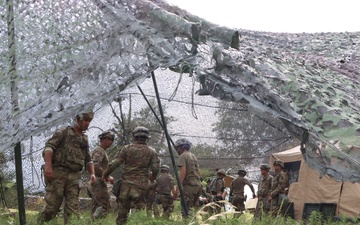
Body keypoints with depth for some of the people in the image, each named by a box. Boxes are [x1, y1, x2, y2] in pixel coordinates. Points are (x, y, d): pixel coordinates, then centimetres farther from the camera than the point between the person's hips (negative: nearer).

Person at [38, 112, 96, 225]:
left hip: (74, 177, 5)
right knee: (52, 205, -7)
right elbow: (49, 146, -8)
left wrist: (92, 173, 8)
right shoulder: (63, 132, 3)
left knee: (72, 208, -3)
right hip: (58, 173, -5)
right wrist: (48, 165, -22)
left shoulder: (85, 139, 21)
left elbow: (88, 159, 25)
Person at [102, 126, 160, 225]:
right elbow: (155, 168, -3)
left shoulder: (127, 148, 3)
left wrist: (105, 174, 13)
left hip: (126, 183, 1)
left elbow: (114, 164, 0)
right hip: (141, 184, -1)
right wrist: (152, 177, 18)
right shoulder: (152, 152, 4)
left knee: (123, 209, 8)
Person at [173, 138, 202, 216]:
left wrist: (178, 187, -17)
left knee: (186, 208, -10)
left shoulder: (183, 156, -5)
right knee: (194, 206, 10)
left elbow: (183, 171, -16)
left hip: (189, 184, -9)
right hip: (198, 184, 9)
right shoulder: (193, 156, 20)